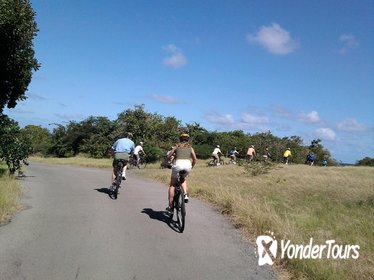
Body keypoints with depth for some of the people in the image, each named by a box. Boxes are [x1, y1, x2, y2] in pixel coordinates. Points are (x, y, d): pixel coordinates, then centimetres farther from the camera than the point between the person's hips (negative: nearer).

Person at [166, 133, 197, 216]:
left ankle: (170, 206, 4)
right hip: (187, 165, 2)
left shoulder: (176, 146, 17)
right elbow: (195, 159, 10)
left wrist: (171, 158, 35)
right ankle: (185, 194, 12)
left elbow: (168, 157, 14)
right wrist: (191, 166, 27)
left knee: (172, 185, 12)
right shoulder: (190, 147, 20)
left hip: (178, 165, -2)